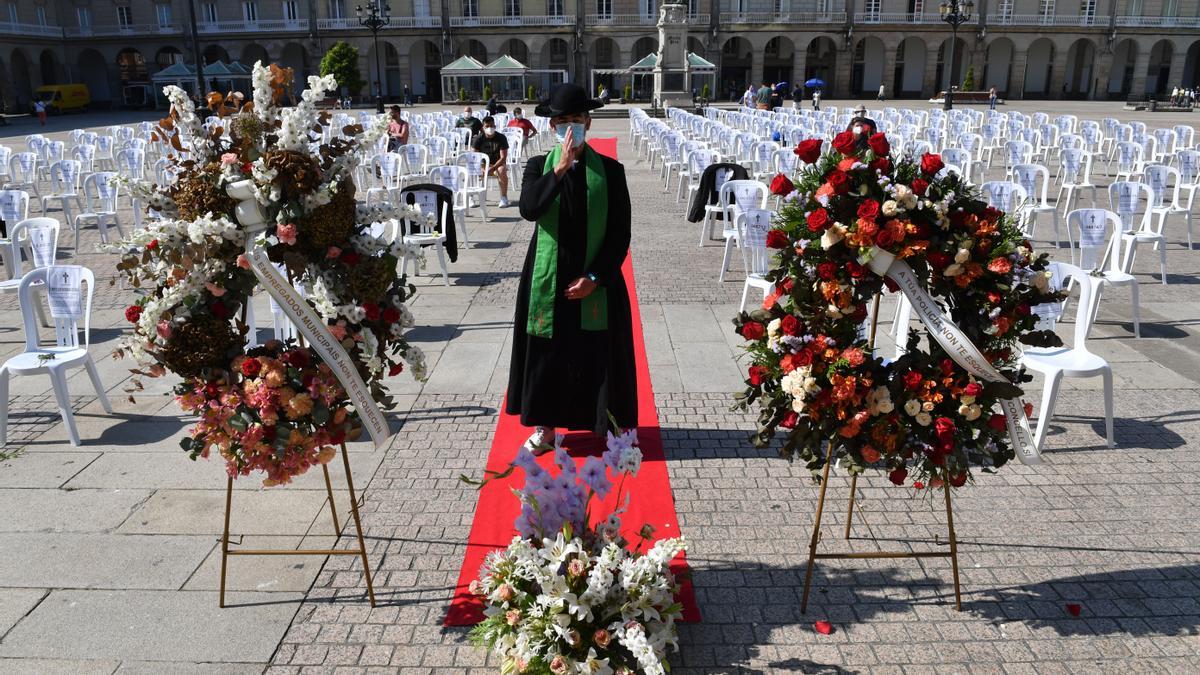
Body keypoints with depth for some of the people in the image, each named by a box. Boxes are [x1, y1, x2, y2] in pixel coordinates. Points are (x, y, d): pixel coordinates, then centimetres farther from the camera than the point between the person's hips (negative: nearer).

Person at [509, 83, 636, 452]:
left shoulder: (610, 170, -1)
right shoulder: (539, 166, 2)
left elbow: (620, 232, -3)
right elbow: (528, 209, -19)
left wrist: (594, 277, -10)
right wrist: (560, 168, -25)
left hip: (596, 283, -1)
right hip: (548, 281, 1)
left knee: (598, 356, 5)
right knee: (547, 354, 9)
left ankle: (606, 425, 22)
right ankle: (546, 425, 26)